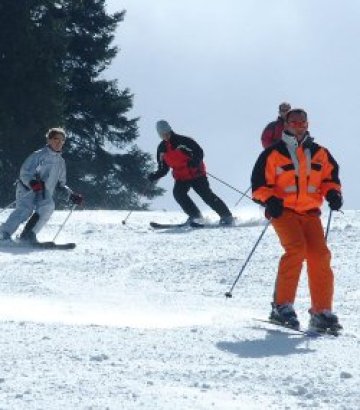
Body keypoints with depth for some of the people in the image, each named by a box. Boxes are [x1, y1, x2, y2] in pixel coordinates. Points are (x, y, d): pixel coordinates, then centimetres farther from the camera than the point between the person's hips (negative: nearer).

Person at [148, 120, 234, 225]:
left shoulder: (182, 141, -12)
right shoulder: (162, 149, 5)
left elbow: (199, 152, -15)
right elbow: (163, 169, 13)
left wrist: (195, 161, -35)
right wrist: (155, 176, -6)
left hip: (196, 174, -5)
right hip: (181, 178, 5)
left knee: (206, 195, -12)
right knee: (178, 193, -21)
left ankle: (226, 216, -5)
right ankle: (195, 215, -10)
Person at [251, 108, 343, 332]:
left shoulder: (319, 153, 13)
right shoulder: (273, 154, 1)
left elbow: (330, 176, 21)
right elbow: (260, 182, 1)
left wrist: (333, 193, 1)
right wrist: (269, 199, -17)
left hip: (310, 212, 4)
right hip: (284, 211, -4)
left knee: (320, 255, -7)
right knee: (296, 249, -24)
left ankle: (322, 311, 1)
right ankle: (282, 306, -18)